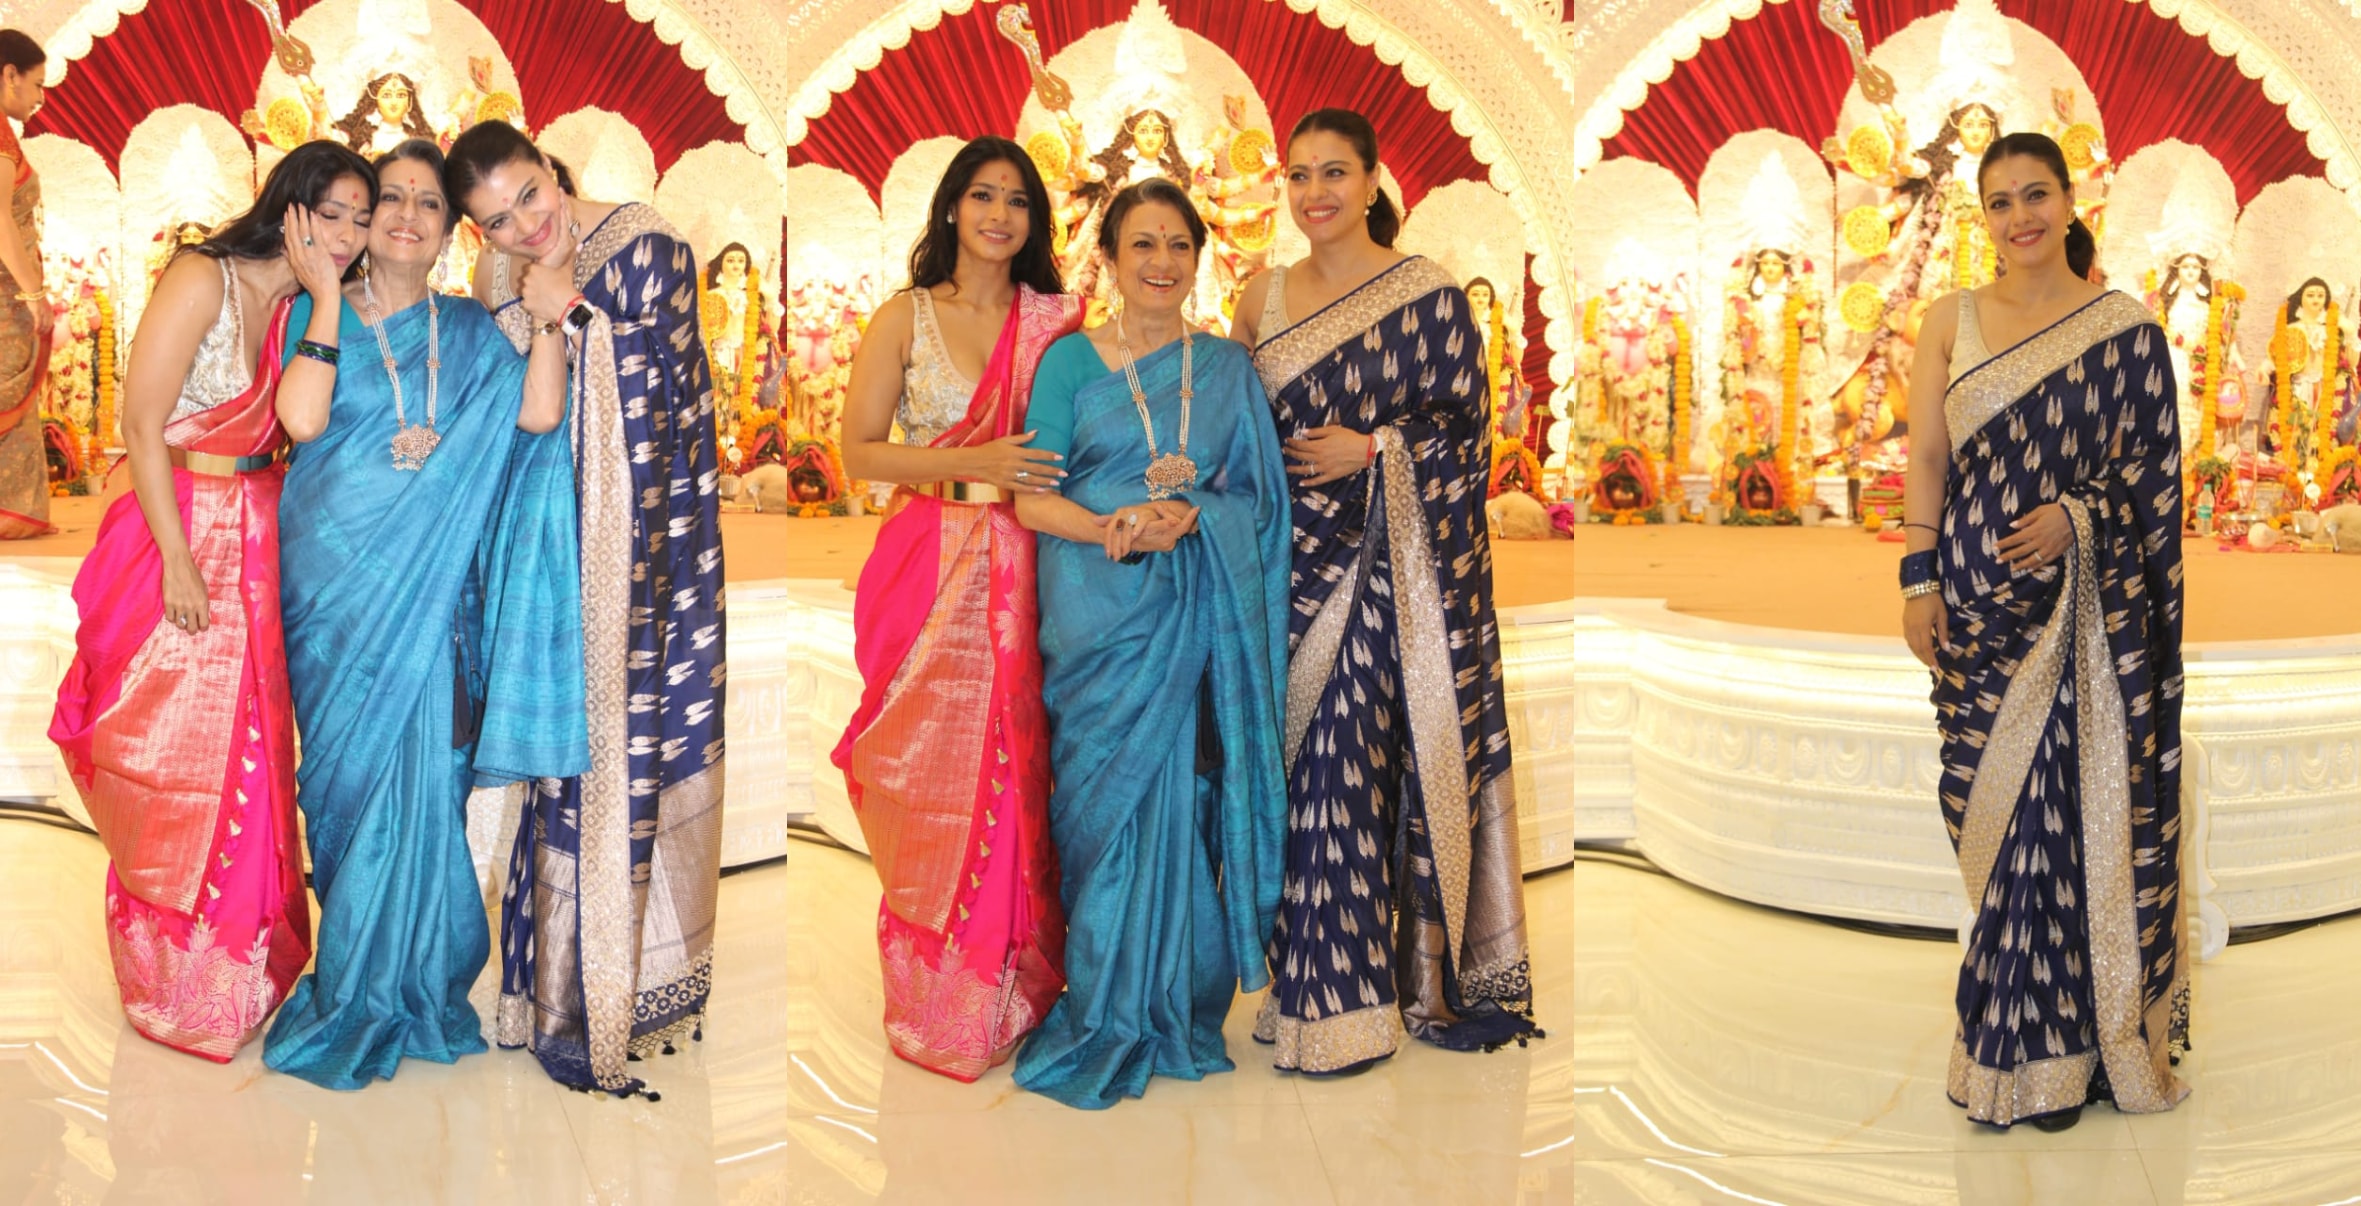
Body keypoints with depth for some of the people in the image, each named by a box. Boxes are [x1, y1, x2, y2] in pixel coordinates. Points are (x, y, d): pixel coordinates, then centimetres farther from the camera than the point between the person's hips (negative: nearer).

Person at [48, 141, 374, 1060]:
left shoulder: (301, 303, 7)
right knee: (174, 765, 3)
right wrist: (180, 562, -16)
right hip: (181, 533, -7)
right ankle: (175, 986, 19)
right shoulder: (203, 281, -14)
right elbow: (142, 424, -16)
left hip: (259, 542, 7)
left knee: (251, 757, 12)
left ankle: (243, 967, 27)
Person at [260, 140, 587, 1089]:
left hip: (428, 589, 1)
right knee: (351, 772, 4)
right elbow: (302, 418, -14)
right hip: (337, 584, -1)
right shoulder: (318, 316, 5)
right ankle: (355, 992, 17)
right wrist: (329, 297, -11)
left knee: (418, 779, 1)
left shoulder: (469, 331, 9)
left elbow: (539, 414, -8)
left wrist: (548, 299, -9)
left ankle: (393, 990, 15)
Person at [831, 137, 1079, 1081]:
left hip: (1023, 573, 2)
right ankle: (935, 1003, 13)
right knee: (932, 780, 0)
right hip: (930, 572, -1)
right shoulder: (906, 317, 4)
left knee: (1016, 773, 1)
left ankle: (1010, 988, 16)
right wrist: (971, 465, -13)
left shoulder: (1057, 321, 9)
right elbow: (858, 450, -1)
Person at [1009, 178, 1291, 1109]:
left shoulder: (1227, 368, 10)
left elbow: (1257, 499, 7)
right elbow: (1030, 499, 0)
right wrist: (1107, 528, -19)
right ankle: (1105, 1019, 13)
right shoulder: (1069, 361, 5)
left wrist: (1189, 518, -13)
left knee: (1177, 804, 0)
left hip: (1193, 619, 1)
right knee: (1102, 803, 0)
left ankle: (1169, 1009, 14)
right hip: (1096, 618, -1)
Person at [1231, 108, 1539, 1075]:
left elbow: (1469, 426, -3)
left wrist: (1372, 449, -15)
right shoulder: (1263, 297, 11)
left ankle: (1427, 975, 7)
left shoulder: (1427, 294, -2)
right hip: (1295, 565, 4)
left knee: (1392, 762, -4)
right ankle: (1315, 984, 14)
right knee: (1300, 764, 3)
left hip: (1394, 572, -4)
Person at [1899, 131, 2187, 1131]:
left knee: (2081, 811, 1)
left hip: (2088, 608, -2)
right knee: (1995, 812, 4)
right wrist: (1919, 582, -3)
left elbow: (2153, 468, 1)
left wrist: (2077, 514, -16)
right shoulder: (1953, 319, 8)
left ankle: (2055, 1047, 15)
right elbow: (1927, 458, 5)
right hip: (1980, 602, 2)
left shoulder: (2125, 327, 1)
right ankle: (2023, 1036, 18)